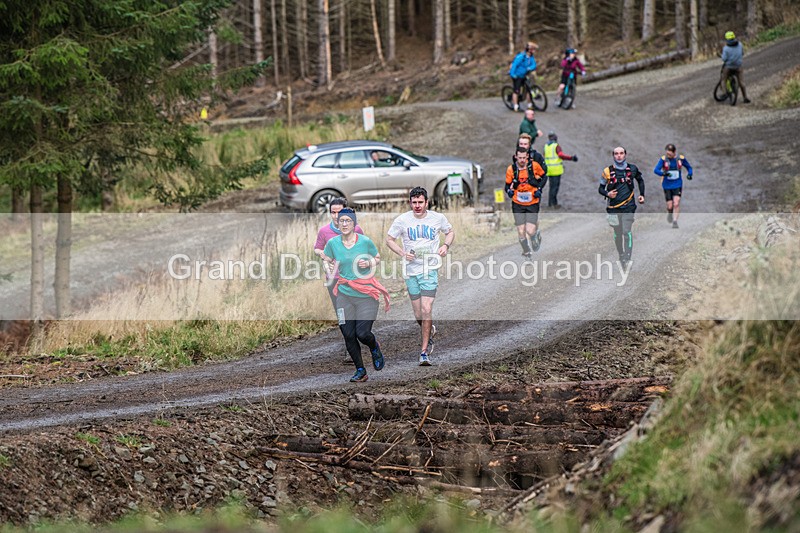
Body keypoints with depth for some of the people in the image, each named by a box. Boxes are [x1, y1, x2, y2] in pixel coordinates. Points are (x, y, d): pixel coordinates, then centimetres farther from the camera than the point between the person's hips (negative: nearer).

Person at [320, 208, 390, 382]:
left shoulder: (365, 241, -6)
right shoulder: (333, 243, 0)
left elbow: (378, 258, 9)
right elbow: (325, 259, 18)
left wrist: (369, 263, -10)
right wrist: (330, 267, -2)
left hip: (366, 295, -3)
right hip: (344, 295, 3)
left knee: (363, 334, -9)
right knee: (348, 336, 0)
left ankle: (375, 348, 28)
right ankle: (360, 371, 16)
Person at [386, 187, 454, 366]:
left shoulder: (438, 218, 0)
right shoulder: (402, 220, -2)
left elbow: (450, 232, 18)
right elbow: (389, 239, 7)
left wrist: (446, 245, -3)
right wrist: (403, 253, -9)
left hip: (430, 270, -2)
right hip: (411, 271, 2)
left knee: (426, 310, -14)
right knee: (418, 315, 6)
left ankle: (424, 352, -8)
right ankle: (429, 331, 40)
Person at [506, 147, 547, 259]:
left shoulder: (534, 165, -9)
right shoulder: (511, 169, -7)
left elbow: (544, 177, 9)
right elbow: (507, 185, 4)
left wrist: (539, 189, -5)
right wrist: (509, 191, -18)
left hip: (532, 204, -1)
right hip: (518, 204, 1)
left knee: (530, 231, -11)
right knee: (521, 232, -3)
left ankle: (536, 237, 26)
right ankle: (526, 252, 20)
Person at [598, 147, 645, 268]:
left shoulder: (632, 169, 3)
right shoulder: (608, 171, -1)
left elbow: (640, 180, 23)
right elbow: (601, 188, 6)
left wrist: (642, 195, 14)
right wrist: (607, 194, -15)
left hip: (628, 206, -1)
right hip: (613, 207, 1)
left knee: (627, 232, -14)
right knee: (617, 233, 8)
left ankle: (627, 258, -17)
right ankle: (621, 255, 24)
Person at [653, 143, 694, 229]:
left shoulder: (681, 159, -5)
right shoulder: (663, 159, -10)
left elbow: (689, 167, 13)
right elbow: (656, 170, -20)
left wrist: (689, 174, -8)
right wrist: (663, 173, -40)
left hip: (677, 185, 0)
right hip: (667, 186, 0)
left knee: (676, 203, -16)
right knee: (670, 206, 2)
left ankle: (675, 221, -9)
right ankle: (669, 212, 36)